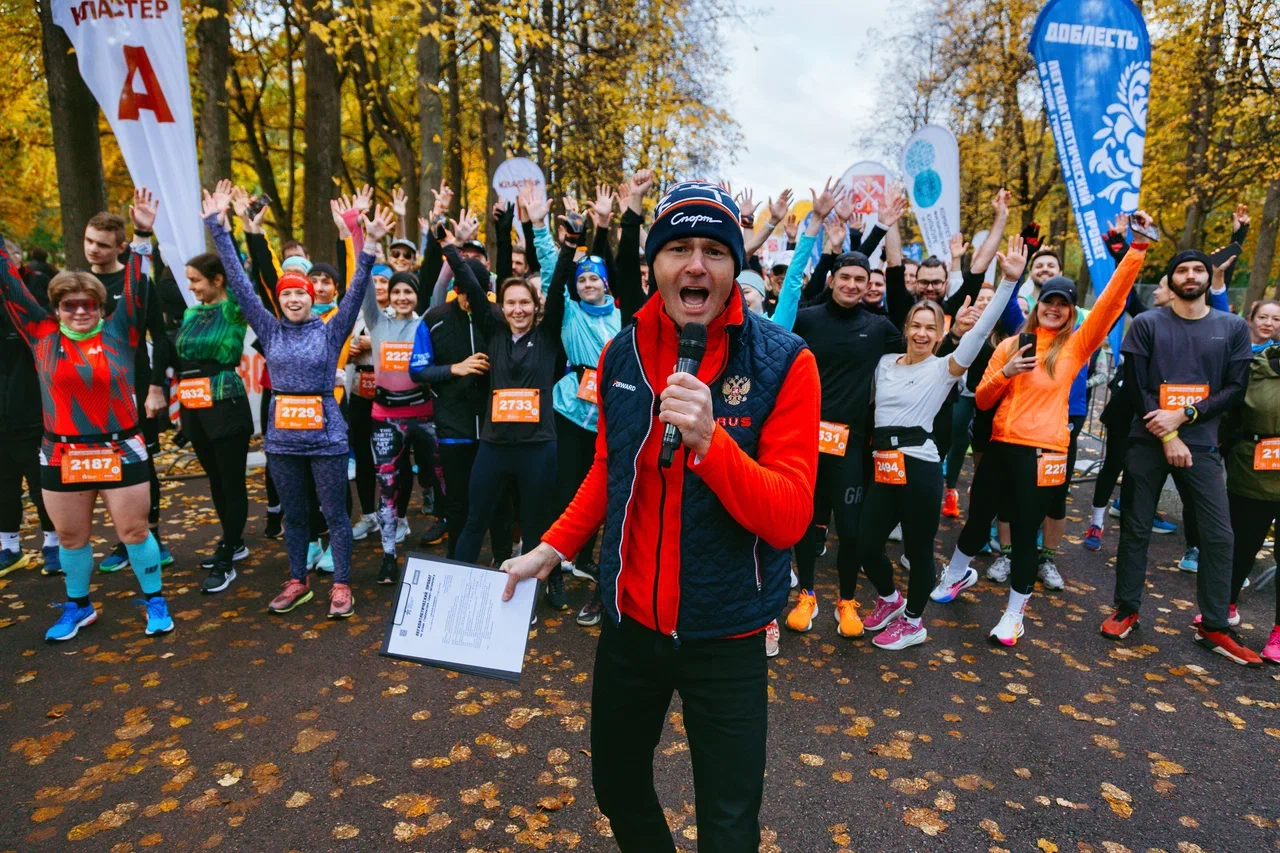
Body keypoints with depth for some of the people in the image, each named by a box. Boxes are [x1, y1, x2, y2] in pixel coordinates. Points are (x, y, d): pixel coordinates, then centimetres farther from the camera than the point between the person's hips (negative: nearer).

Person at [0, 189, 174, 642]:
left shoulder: (119, 332, -2)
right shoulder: (43, 335, 3)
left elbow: (136, 292, -11)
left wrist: (142, 237, -20)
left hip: (120, 452, -3)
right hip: (61, 457, 3)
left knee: (134, 531, 5)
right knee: (71, 537, 15)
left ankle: (155, 600, 21)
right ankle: (78, 607, 34)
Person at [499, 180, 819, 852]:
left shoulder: (783, 362, -15)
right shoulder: (622, 354, -2)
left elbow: (789, 518, -20)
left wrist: (709, 438, -33)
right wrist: (551, 549, 7)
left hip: (725, 634, -4)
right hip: (629, 618, 4)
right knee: (615, 785, 25)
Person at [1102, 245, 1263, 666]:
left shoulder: (1234, 328, 8)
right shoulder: (1147, 324, 1)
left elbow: (1236, 389, 2)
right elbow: (1135, 385, -4)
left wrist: (1183, 415, -13)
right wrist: (1167, 437, -10)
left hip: (1201, 444, 2)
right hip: (1148, 441, -1)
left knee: (1219, 535, 1)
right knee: (1136, 529, 4)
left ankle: (1214, 627, 13)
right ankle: (1126, 610, 17)